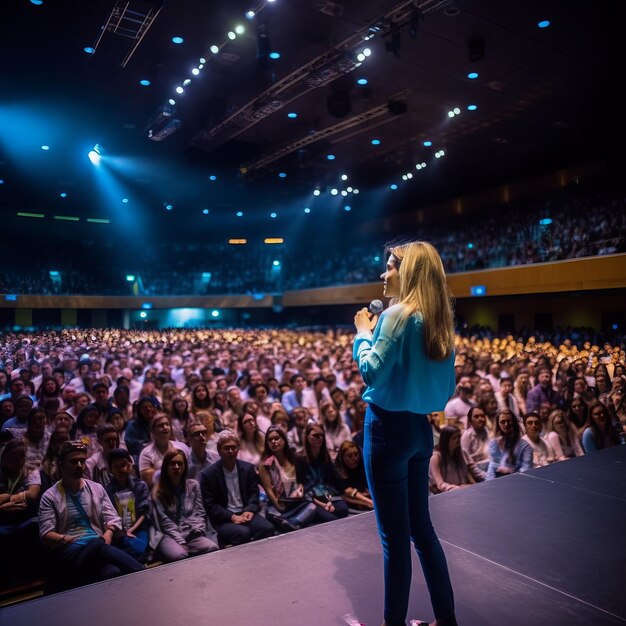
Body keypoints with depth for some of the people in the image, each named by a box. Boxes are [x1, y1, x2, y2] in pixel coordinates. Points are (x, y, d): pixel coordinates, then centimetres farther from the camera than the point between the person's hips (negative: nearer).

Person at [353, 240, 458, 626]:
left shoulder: (399, 314, -15)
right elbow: (447, 389, 13)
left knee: (394, 533, 4)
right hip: (421, 429, 9)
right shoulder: (440, 321, 9)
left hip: (389, 428, -8)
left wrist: (363, 333, -5)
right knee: (420, 525, 20)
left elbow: (372, 373, -19)